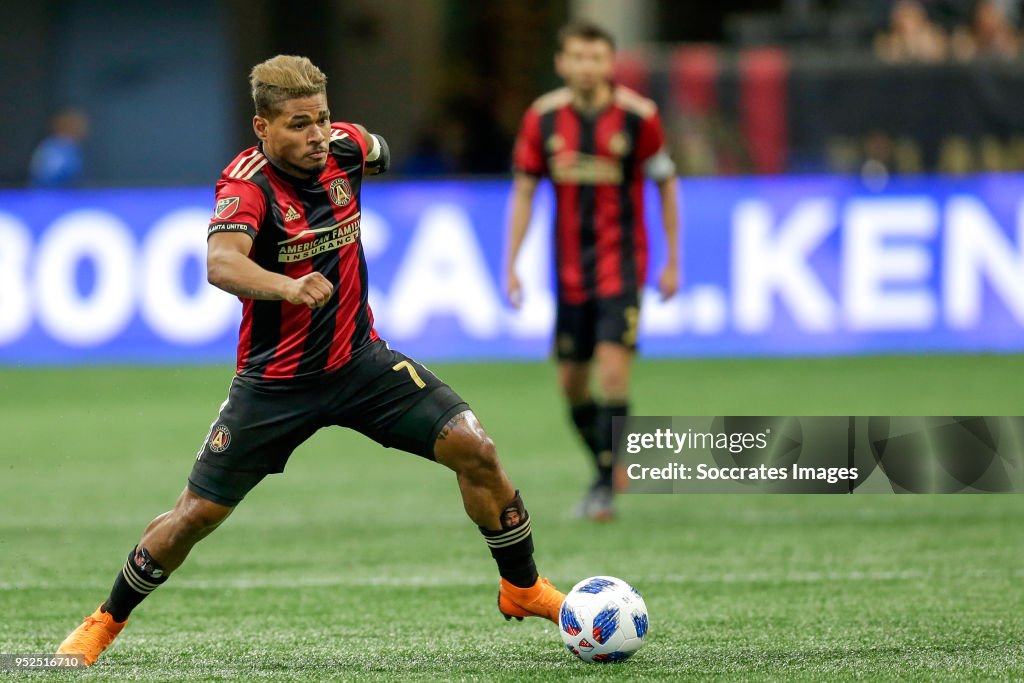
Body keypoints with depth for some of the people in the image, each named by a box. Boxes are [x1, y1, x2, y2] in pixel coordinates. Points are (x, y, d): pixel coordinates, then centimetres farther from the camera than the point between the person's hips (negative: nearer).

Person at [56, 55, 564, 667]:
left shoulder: (344, 147, -6)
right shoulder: (248, 183, -23)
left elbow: (376, 151, 22)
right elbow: (221, 263, -45)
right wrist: (288, 287, -60)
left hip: (360, 359, 4)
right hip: (276, 381, -4)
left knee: (475, 449, -11)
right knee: (199, 513, -1)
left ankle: (523, 587, 9)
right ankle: (106, 621, 23)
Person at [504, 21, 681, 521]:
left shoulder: (637, 116, -8)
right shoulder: (543, 118, -1)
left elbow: (665, 182, 3)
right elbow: (523, 191, 7)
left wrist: (673, 261, 3)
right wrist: (510, 266, 3)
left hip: (622, 260, -4)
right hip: (570, 267, 4)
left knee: (613, 364, -18)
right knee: (571, 382, 8)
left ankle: (604, 486, -11)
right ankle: (605, 463, 29)